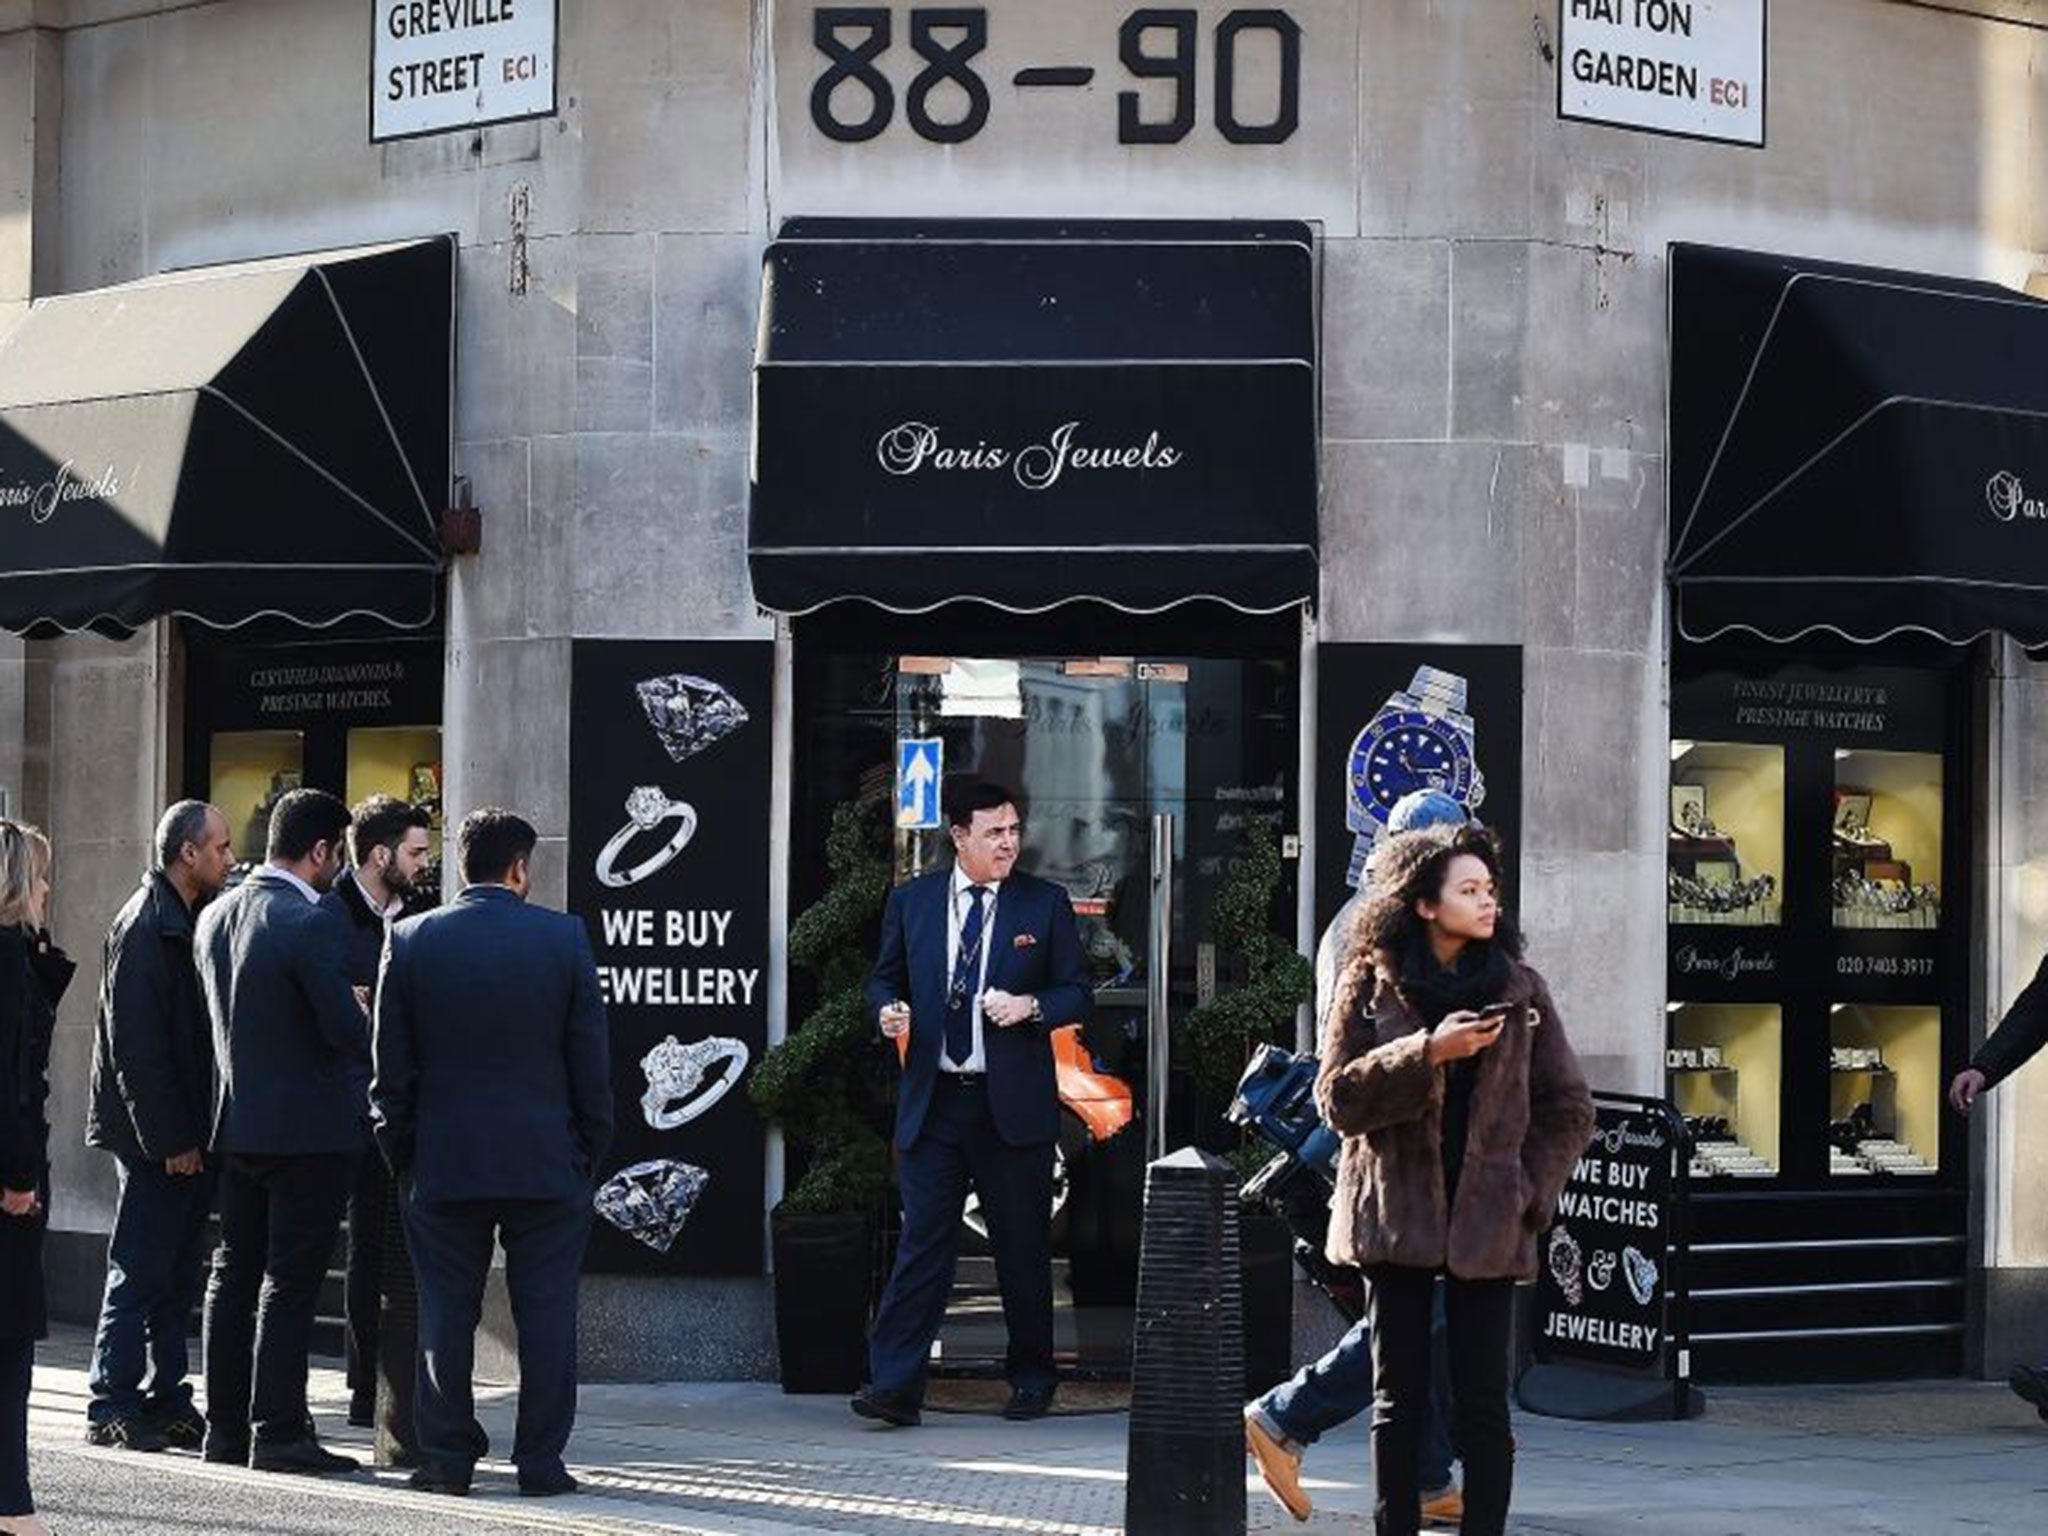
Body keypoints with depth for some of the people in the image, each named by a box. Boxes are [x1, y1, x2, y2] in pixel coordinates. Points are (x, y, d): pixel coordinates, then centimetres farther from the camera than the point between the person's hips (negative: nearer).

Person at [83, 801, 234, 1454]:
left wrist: (199, 1134, 9)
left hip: (189, 1135, 9)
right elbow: (134, 1048, -18)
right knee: (140, 1271, -4)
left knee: (178, 1273, 11)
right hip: (156, 1136, -9)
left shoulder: (191, 920, 12)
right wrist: (169, 1141, -18)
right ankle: (112, 1407, 2)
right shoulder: (144, 927, -15)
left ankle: (165, 1401, 17)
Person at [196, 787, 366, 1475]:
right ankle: (279, 1432, -3)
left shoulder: (215, 917, 7)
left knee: (233, 1275, 13)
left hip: (237, 1124, 8)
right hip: (307, 1127, -8)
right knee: (290, 1283, -4)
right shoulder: (311, 925, -18)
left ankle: (226, 1426, 18)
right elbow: (347, 1029, -19)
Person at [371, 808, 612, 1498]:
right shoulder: (565, 937, -3)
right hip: (547, 1159, -1)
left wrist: (400, 1156, 10)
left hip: (443, 1162, 1)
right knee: (546, 1313, 5)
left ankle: (445, 1459, 9)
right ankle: (541, 1460, 5)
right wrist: (590, 1151, 8)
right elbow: (591, 1060, -1)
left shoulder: (411, 940, -1)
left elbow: (391, 1066, 1)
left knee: (445, 1315, 7)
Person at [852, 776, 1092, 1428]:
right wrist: (889, 1009, -7)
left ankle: (1031, 1379, 23)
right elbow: (884, 978, 16)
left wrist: (1030, 1006, -14)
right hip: (933, 1103, 1)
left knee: (1023, 1249, 8)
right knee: (922, 1243, -6)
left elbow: (1077, 994, 5)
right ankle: (895, 1385, -9)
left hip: (1013, 1105, 0)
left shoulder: (1045, 904, 3)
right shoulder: (912, 901, 7)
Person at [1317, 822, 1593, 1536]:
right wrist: (1429, 1053, -17)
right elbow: (1339, 1097, -6)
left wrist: (1527, 1194, -1)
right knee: (1398, 1397, 5)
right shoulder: (1371, 983, 2)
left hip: (1486, 1224, 0)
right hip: (1397, 1218, 0)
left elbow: (1568, 1107, 9)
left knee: (1482, 1402, -2)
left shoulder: (1518, 987, 5)